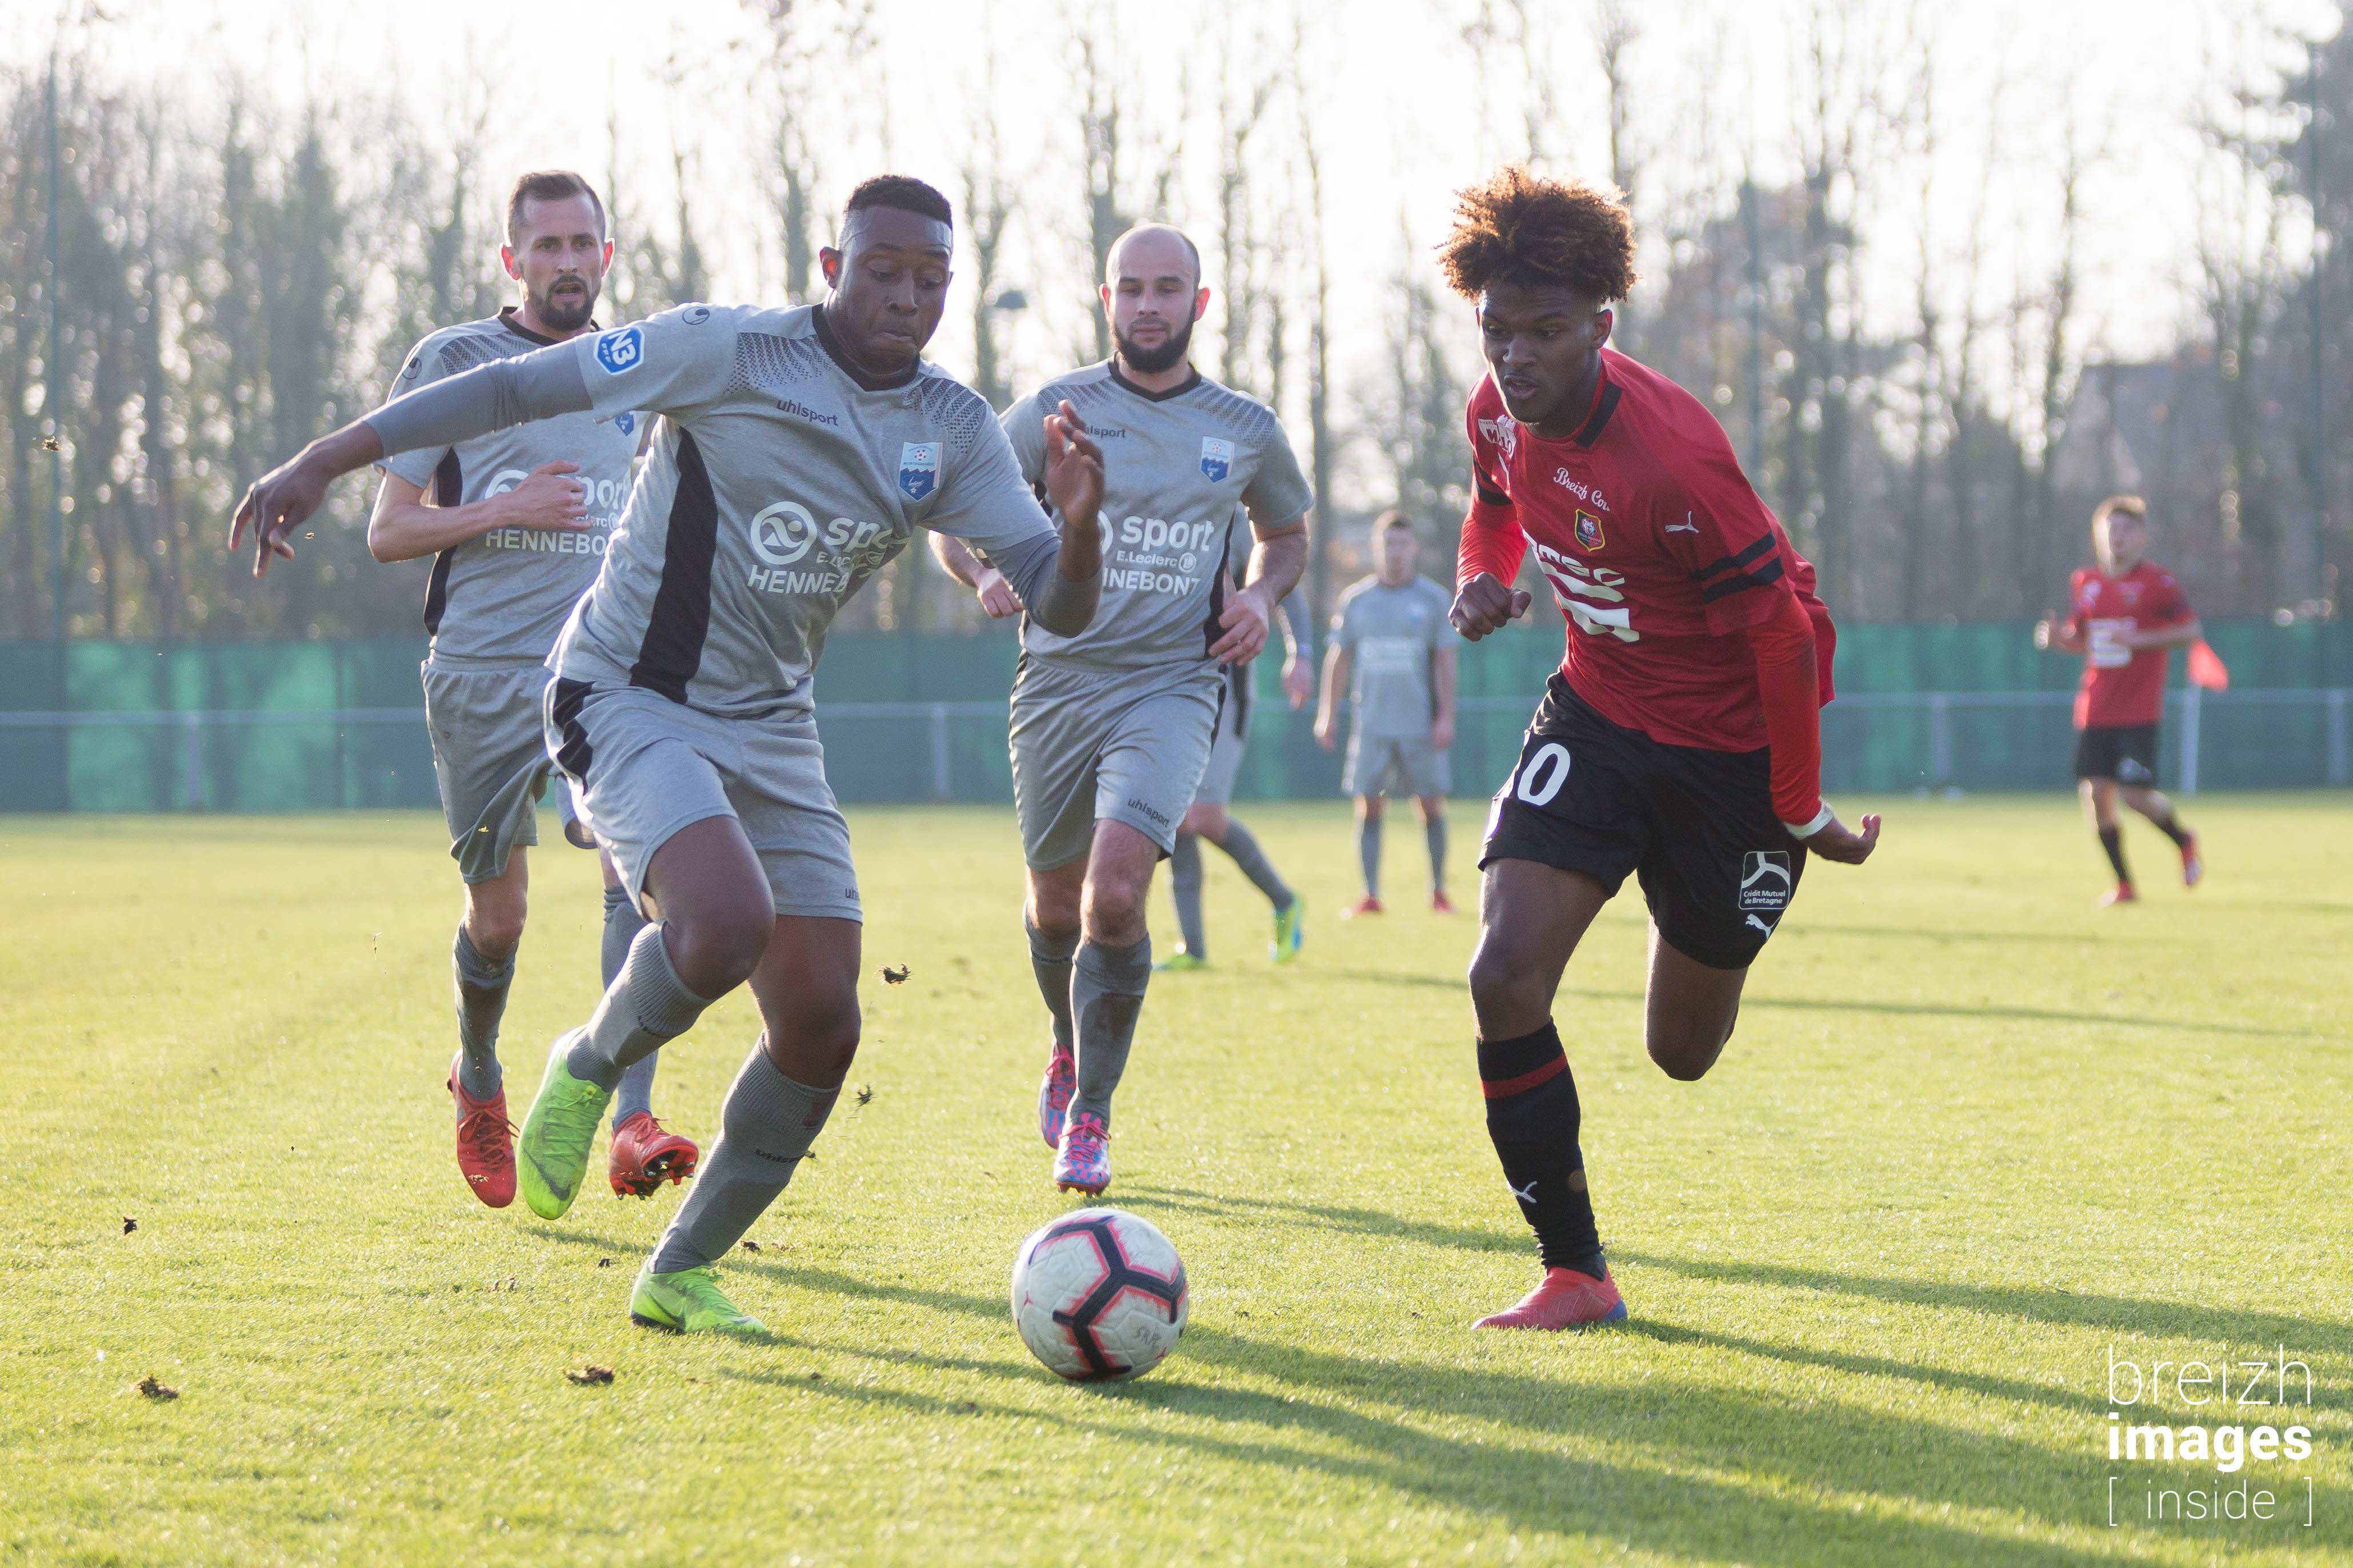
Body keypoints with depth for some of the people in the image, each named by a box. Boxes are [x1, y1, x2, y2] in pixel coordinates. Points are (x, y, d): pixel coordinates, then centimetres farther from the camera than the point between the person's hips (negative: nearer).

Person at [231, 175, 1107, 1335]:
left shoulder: (954, 433, 1)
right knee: (729, 925, -32)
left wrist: (1077, 527, -26)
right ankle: (590, 1068, 2)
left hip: (770, 729, 6)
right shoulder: (731, 352, -14)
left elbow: (1057, 607, -2)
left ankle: (679, 1275, 18)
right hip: (630, 704, -6)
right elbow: (521, 387, -10)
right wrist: (324, 462, -12)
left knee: (821, 1029, -1)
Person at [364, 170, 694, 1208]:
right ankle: (478, 1083, 37)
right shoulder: (450, 362, 0)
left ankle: (632, 1125, -26)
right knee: (498, 910, 6)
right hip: (483, 667, -2)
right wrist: (504, 511, -15)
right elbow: (388, 530, -1)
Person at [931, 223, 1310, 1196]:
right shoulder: (1054, 412, 1)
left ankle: (1090, 1114, -6)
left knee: (1116, 892, -21)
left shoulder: (1246, 431, 5)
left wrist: (1260, 597, 2)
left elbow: (1287, 531, 24)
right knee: (1055, 904, 11)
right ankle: (1071, 1047, 45)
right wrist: (991, 575, -18)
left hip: (1171, 686, -1)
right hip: (1060, 680, 1)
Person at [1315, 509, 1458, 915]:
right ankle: (1370, 895, 1)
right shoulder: (1355, 600, 9)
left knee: (1432, 806, 0)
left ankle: (1438, 890, 12)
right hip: (1370, 725, 1)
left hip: (1421, 726, -1)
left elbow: (1445, 661, 2)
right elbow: (1338, 658, 12)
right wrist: (1327, 714, 7)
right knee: (1368, 807, -3)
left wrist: (1445, 717, -5)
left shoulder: (1434, 599, 4)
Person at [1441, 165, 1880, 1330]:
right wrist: (1484, 577, -7)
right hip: (1598, 711, 5)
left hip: (1730, 744, -5)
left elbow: (1782, 632, -22)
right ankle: (1575, 1275, -5)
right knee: (1505, 979, -17)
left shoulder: (1671, 456, -31)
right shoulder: (1499, 412, -8)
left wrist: (1803, 809, -15)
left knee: (1681, 1052, 9)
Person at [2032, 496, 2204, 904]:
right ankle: (2124, 885, 11)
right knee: (2095, 794, -4)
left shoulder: (2157, 582, -5)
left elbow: (2192, 630, -8)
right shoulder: (2084, 583, 10)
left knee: (2136, 794, -13)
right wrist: (2057, 636, -2)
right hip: (2094, 712, 5)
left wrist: (2140, 639, -19)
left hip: (2139, 712, -5)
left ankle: (2184, 841, 20)